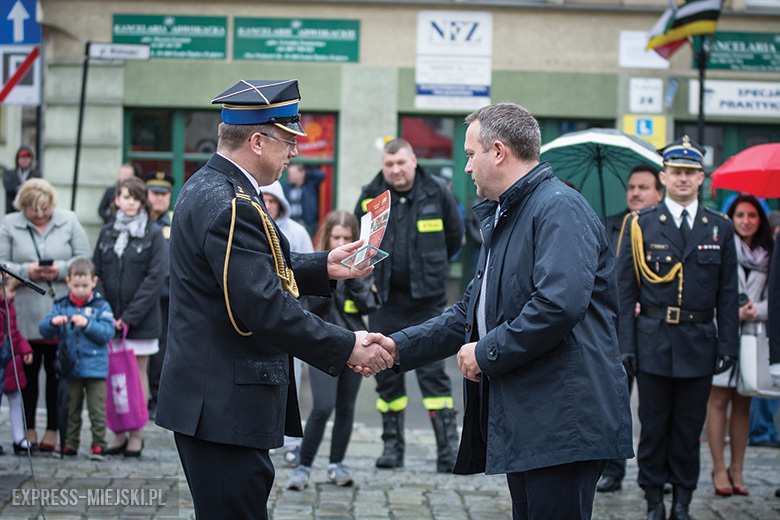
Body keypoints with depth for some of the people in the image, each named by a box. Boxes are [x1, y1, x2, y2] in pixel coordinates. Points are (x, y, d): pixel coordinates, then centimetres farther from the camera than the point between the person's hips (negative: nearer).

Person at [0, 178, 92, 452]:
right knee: (27, 371, 6)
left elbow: (86, 260, 4)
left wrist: (60, 270, -12)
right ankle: (27, 430, 16)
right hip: (25, 314, 1)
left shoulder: (69, 221, 6)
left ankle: (53, 430, 9)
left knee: (57, 372, 2)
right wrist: (26, 271, -14)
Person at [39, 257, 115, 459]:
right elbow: (44, 331, 3)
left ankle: (98, 445, 6)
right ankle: (70, 445, 19)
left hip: (95, 367, -3)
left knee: (97, 410, -3)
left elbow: (108, 333, -10)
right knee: (71, 410, 11)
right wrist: (53, 322, -18)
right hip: (70, 368, 3)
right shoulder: (61, 306, 7)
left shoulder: (101, 306, 0)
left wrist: (87, 324, -22)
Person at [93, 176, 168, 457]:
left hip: (141, 319, -3)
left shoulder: (153, 233, -1)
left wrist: (130, 316, -13)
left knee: (138, 373, 2)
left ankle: (136, 435, 7)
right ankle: (119, 434, 11)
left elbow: (155, 277, -8)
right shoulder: (107, 233, 10)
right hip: (109, 318, 3)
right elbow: (97, 273, 9)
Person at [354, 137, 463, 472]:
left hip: (426, 299, -2)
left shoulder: (436, 193, -2)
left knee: (432, 371, -6)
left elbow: (454, 237, 12)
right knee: (387, 373, 6)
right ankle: (392, 444, 17)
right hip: (385, 298, 2)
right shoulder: (371, 197, 1)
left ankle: (448, 446, -4)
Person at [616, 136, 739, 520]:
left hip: (699, 343, 1)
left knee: (689, 427, 7)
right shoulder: (640, 225, 3)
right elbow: (624, 291, 1)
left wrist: (728, 345, 1)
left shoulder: (720, 228, 7)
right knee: (653, 426, 5)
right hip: (654, 341, -1)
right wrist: (625, 344, -5)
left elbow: (728, 294, 8)